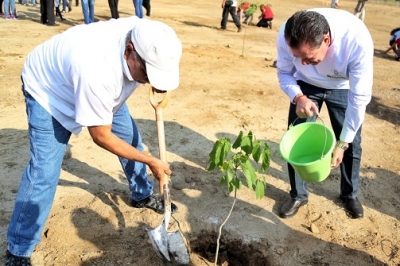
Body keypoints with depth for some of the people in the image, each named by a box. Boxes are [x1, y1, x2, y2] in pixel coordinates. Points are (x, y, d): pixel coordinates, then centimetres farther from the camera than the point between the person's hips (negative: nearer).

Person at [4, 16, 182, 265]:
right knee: (44, 171, -12)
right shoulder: (97, 70, -46)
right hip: (49, 88, -7)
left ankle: (143, 195, 35)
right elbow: (101, 136, -30)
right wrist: (152, 161, -22)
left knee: (132, 137, 9)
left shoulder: (146, 37, -26)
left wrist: (158, 87, -17)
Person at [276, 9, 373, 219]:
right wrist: (298, 97, -34)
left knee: (352, 144, 4)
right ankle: (298, 195, 21)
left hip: (343, 87, -1)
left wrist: (342, 143, -26)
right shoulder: (287, 36, -33)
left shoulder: (357, 39, -40)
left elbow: (359, 97, -30)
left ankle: (350, 194, 31)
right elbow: (284, 73, -13)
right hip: (306, 85, 1)